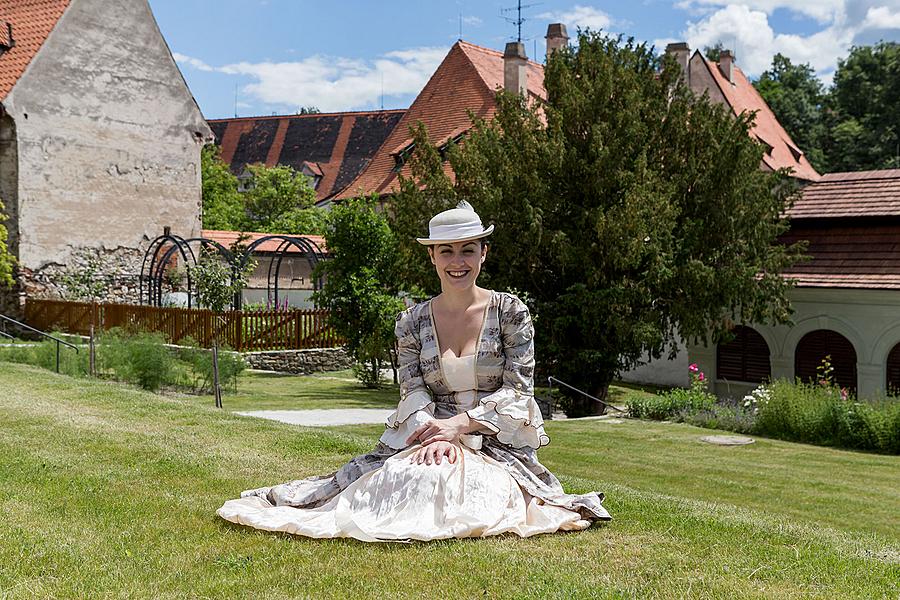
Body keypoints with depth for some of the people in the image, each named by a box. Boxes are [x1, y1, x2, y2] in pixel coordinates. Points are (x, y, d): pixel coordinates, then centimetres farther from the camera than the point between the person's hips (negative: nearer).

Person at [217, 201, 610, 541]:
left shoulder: (510, 312, -1)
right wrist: (434, 435, -23)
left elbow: (518, 391, -5)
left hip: (498, 443, -1)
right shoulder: (412, 322, 5)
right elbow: (413, 393, -1)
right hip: (430, 434, 2)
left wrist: (458, 424, -17)